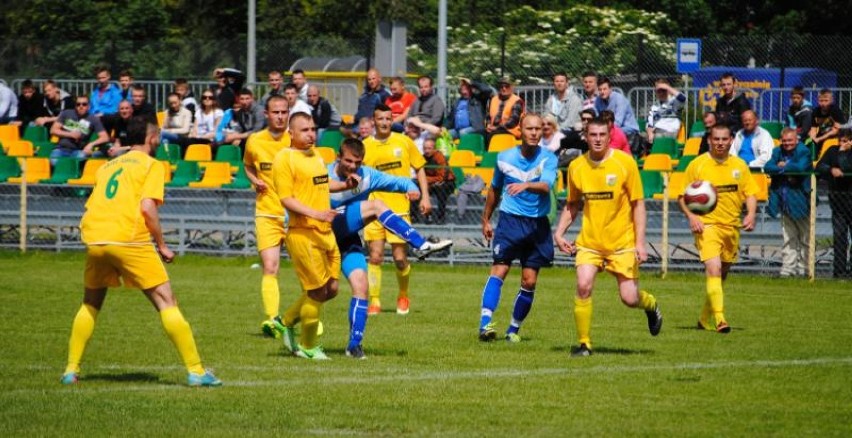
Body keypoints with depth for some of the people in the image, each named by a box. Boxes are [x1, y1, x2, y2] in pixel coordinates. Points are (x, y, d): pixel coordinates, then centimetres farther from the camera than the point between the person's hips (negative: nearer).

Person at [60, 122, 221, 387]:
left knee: (90, 304, 24)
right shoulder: (151, 165, 5)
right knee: (167, 303, 0)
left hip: (94, 237, 5)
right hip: (129, 240, -5)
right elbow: (147, 207, -8)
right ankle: (195, 371, -4)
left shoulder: (108, 166, 24)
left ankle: (71, 370, 18)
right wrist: (162, 246, -1)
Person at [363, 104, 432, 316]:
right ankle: (374, 301, 3)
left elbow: (419, 169, 10)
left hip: (399, 208, 0)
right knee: (375, 256, -6)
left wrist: (424, 196, 2)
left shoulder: (404, 142, 3)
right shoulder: (365, 146, 3)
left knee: (400, 258, 0)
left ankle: (403, 296, 24)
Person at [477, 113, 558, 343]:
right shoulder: (505, 158, 2)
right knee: (499, 269, -16)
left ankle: (513, 329, 15)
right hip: (510, 220, 0)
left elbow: (546, 186, -23)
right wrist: (486, 220, 22)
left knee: (529, 282, 1)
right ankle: (485, 323, -24)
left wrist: (525, 185, -43)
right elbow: (494, 189, 17)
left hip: (538, 225, 0)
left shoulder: (548, 159, -4)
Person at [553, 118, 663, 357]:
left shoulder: (625, 163, -7)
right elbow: (572, 205, 15)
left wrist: (640, 242, -9)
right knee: (583, 286, -18)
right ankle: (584, 343, -4)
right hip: (589, 241, 2)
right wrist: (559, 232, 2)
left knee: (629, 298, -4)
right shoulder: (576, 167, 2)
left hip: (622, 241, -2)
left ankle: (651, 305, 34)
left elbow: (638, 204, -4)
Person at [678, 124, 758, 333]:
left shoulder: (739, 165, 7)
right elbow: (682, 196, 0)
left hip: (732, 226, 5)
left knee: (722, 273, 14)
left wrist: (751, 214, -7)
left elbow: (750, 193, 11)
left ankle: (705, 319, 30)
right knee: (714, 269, -21)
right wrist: (691, 216, -16)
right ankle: (719, 319, -26)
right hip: (706, 225, -5)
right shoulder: (697, 165, -3)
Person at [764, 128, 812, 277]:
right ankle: (788, 268, 10)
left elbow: (801, 167, -25)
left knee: (805, 239, 3)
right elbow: (767, 167, -7)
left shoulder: (803, 152, -7)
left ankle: (802, 268, 9)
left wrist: (783, 167, -11)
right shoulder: (778, 152, 8)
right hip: (785, 202, 5)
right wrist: (787, 171, -19)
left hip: (800, 202, -5)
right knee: (788, 239, 8)